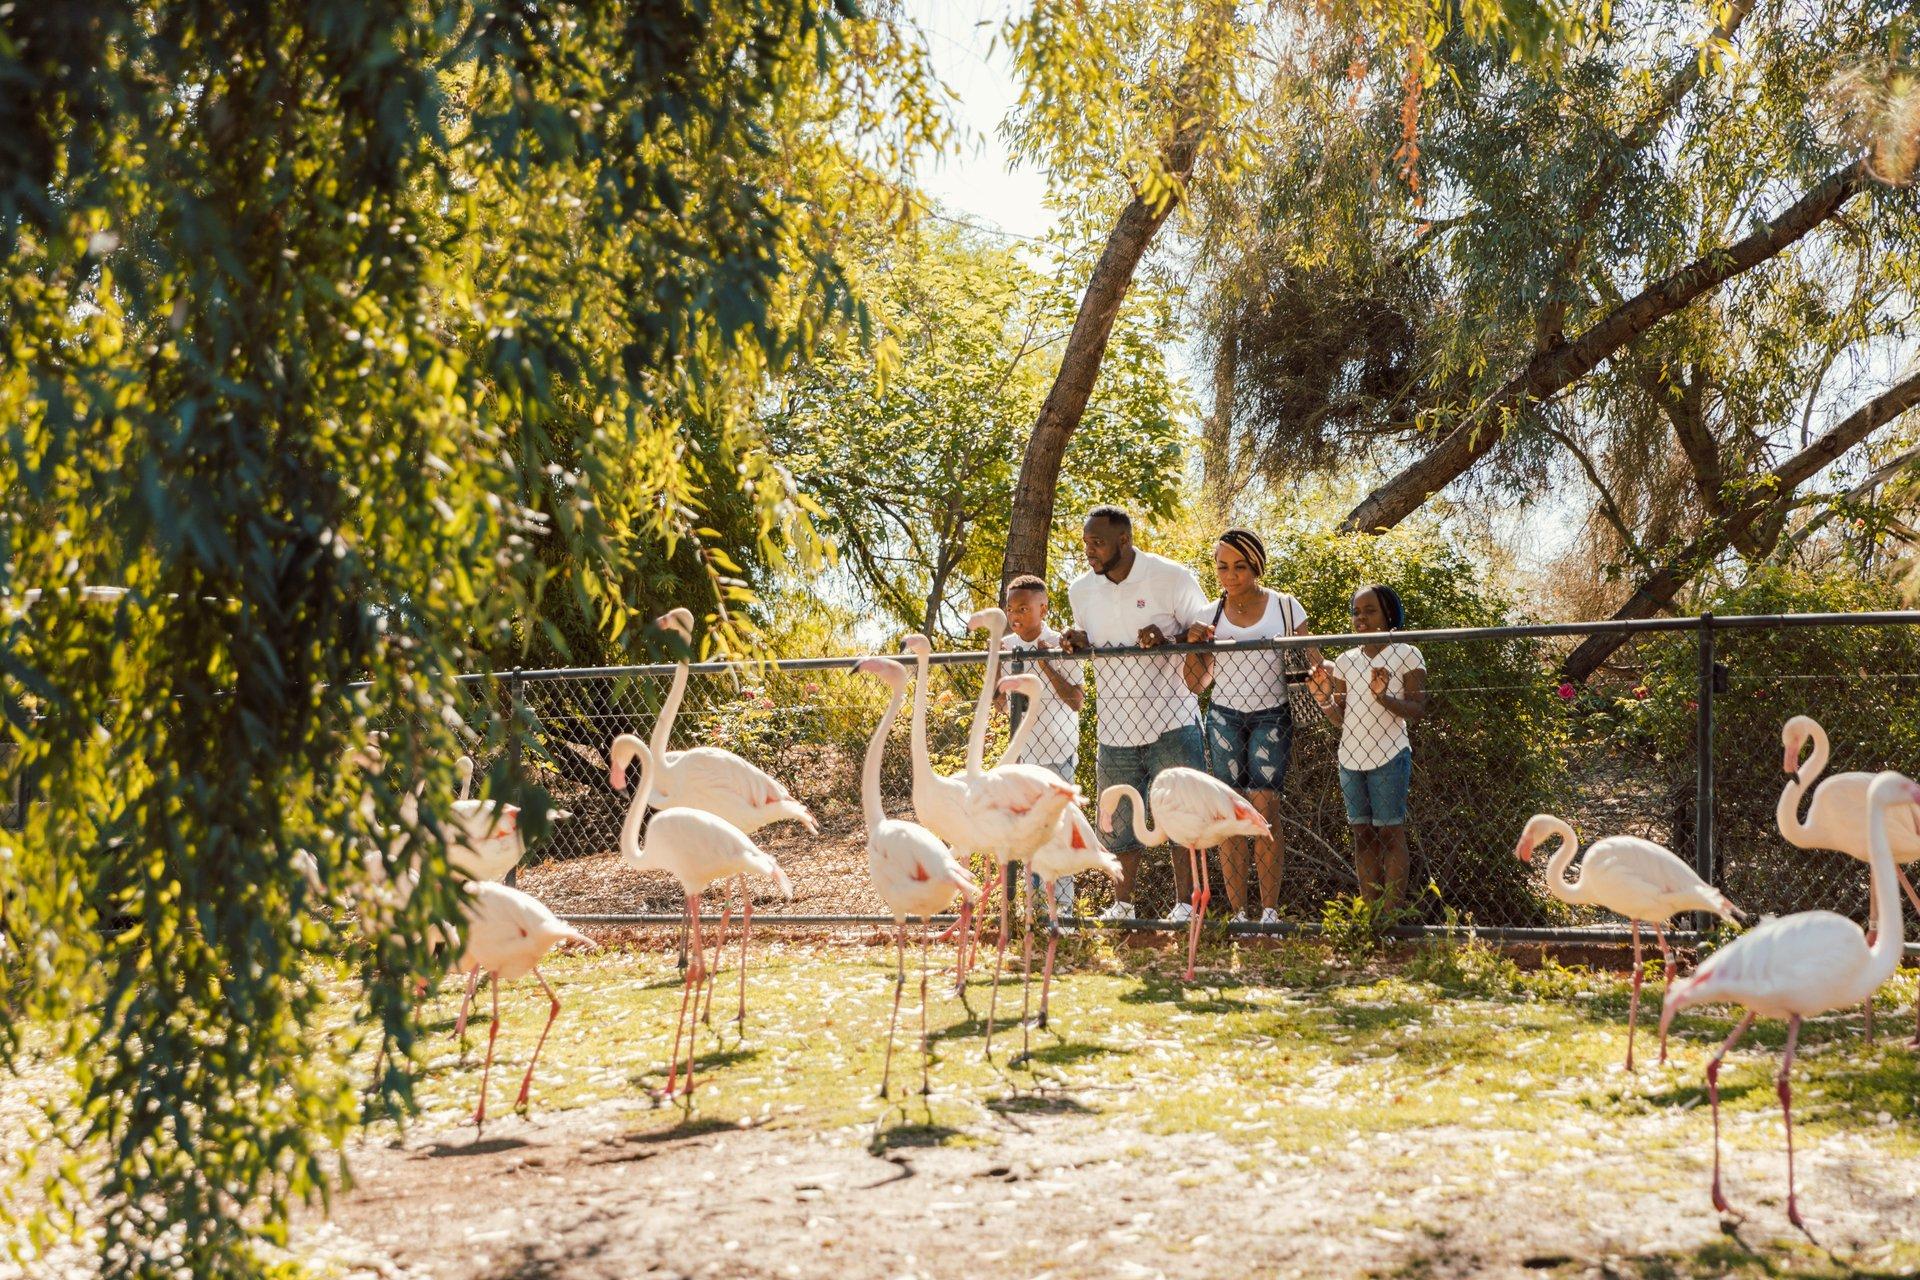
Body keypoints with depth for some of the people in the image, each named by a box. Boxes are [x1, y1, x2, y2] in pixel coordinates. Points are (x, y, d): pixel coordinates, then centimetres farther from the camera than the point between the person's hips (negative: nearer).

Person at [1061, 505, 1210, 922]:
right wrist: (1077, 641, -3)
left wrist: (1167, 639, -22)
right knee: (1119, 822, 10)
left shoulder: (1172, 578, -8)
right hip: (1115, 728, 4)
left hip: (1172, 726, -4)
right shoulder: (1080, 590, 6)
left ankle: (1185, 904, 5)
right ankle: (1122, 904, 21)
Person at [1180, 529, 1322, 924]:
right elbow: (1197, 683, 7)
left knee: (1264, 807, -14)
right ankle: (1238, 916, -1)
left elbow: (1313, 658, -1)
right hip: (1224, 717, 2)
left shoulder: (1284, 607, 1)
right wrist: (1193, 644, -10)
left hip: (1271, 717, -2)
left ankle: (1270, 912, -9)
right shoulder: (1211, 614, 6)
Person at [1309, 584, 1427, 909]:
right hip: (1350, 757, 5)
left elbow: (1417, 710, -9)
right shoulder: (1345, 661, 12)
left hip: (1388, 757, -5)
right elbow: (1340, 718, 11)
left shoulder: (1406, 656, -2)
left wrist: (1384, 697, -24)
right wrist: (1322, 698, -8)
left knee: (1389, 832, -4)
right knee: (1362, 834, 5)